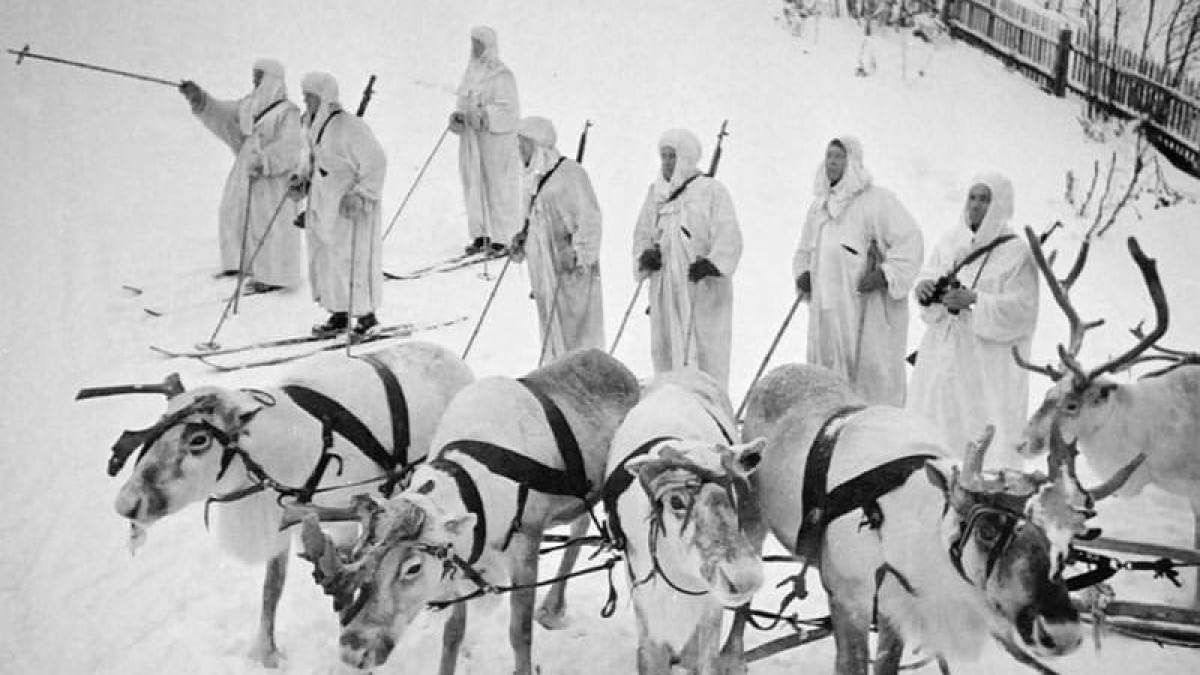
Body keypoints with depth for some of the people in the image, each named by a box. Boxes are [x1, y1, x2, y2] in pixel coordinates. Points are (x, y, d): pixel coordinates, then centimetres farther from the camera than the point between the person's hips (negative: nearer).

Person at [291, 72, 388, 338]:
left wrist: (361, 194, -23)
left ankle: (367, 317, 11)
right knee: (324, 258, 11)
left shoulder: (350, 127, -21)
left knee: (352, 259, -2)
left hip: (350, 207, -9)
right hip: (323, 205, 9)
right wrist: (304, 179, 8)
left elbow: (375, 162, -18)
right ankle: (338, 315, 22)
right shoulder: (315, 124, 6)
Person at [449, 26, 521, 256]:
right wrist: (458, 116, -1)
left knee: (498, 187, -5)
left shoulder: (501, 75, -10)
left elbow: (508, 109, -15)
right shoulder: (472, 70, 14)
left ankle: (502, 239, 0)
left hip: (496, 138, -7)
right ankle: (480, 235, 15)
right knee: (473, 185, 7)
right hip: (471, 137, 7)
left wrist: (483, 116, -25)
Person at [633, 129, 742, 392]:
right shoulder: (656, 193, 13)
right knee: (665, 348, 3)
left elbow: (729, 236, -11)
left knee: (705, 351, -6)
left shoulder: (712, 191, -3)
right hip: (666, 288, 5)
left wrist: (711, 263, -28)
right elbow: (642, 234, 19)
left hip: (704, 287, -5)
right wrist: (646, 254, -4)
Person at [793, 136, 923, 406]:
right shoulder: (819, 205, 18)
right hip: (828, 306, 6)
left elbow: (910, 241, -7)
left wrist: (885, 275, -18)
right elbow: (805, 249, 29)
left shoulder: (877, 199, -3)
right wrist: (803, 273, 8)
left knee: (872, 369, -7)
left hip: (868, 304, -6)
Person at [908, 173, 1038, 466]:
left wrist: (974, 300, -23)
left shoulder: (1016, 253, -7)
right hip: (943, 354, 5)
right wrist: (924, 287, -13)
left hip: (988, 362, -5)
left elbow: (1022, 308, -13)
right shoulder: (950, 241, 8)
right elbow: (929, 274, 11)